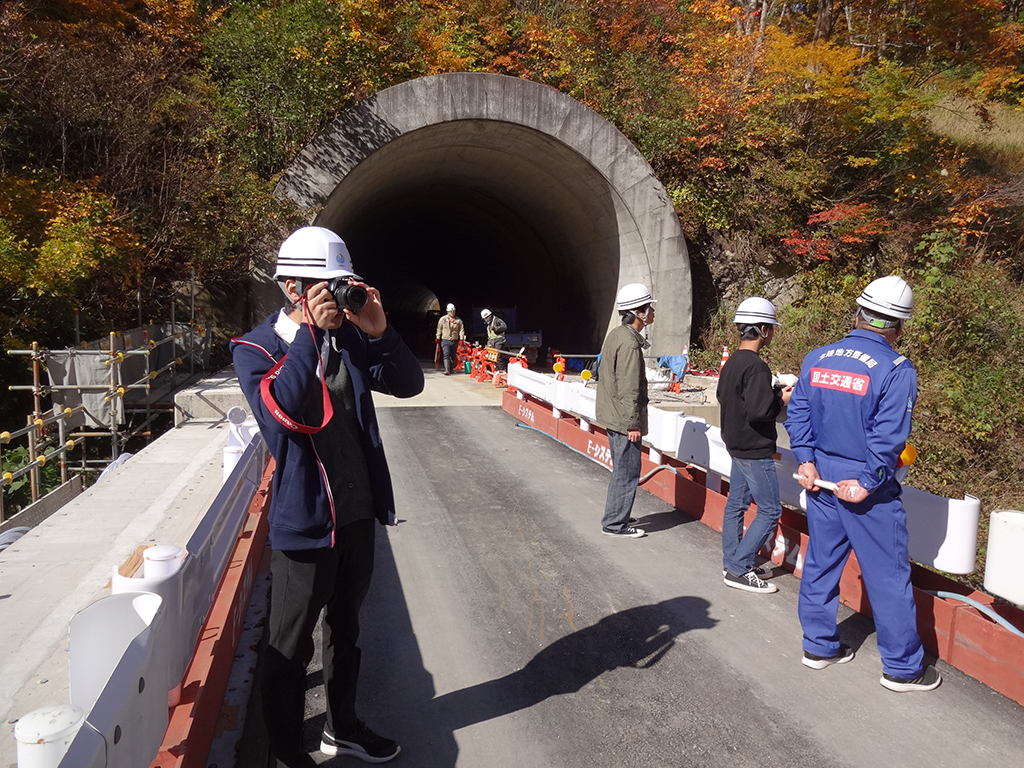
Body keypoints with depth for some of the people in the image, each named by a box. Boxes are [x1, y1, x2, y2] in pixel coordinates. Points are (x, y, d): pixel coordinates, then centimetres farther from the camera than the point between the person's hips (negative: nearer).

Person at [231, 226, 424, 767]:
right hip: (304, 520, -6)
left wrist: (379, 331, -16)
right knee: (290, 648, 9)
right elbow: (281, 409, -28)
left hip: (358, 513, 6)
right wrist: (310, 331, -28)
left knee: (344, 630, 23)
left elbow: (409, 384, -2)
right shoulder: (255, 349, -10)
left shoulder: (350, 339, 3)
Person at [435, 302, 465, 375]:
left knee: (453, 357, 9)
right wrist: (438, 338, 6)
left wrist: (461, 338, -8)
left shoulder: (458, 320, 5)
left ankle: (451, 369, 23)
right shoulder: (442, 319, 4)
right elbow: (439, 329, 9)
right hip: (445, 340, -2)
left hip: (455, 341, 2)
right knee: (446, 355, -15)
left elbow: (461, 330, 3)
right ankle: (447, 370, -20)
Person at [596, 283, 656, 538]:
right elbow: (629, 389, -22)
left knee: (622, 470, 20)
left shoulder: (615, 335, 11)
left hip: (612, 416, 10)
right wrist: (633, 423, -18)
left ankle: (617, 516, 31)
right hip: (624, 420, -10)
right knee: (627, 472, -1)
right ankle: (615, 523, 8)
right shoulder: (629, 344, -20)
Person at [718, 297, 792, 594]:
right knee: (770, 510, 0)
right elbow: (759, 411, -28)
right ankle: (738, 569, 3)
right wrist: (782, 401, -9)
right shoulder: (756, 366, -22)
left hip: (737, 446, 10)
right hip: (755, 451, -10)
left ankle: (732, 563, 26)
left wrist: (775, 393, 13)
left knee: (736, 503, 16)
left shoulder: (731, 362, 7)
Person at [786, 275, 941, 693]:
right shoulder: (897, 370, -14)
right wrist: (866, 483, -15)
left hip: (821, 480, 6)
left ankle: (819, 646, 30)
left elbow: (797, 413, 2)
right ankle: (902, 667, 21)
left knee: (820, 563, 17)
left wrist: (807, 461, -1)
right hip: (868, 491, -5)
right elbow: (888, 436, -20)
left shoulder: (817, 359, 3)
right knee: (889, 576, 8)